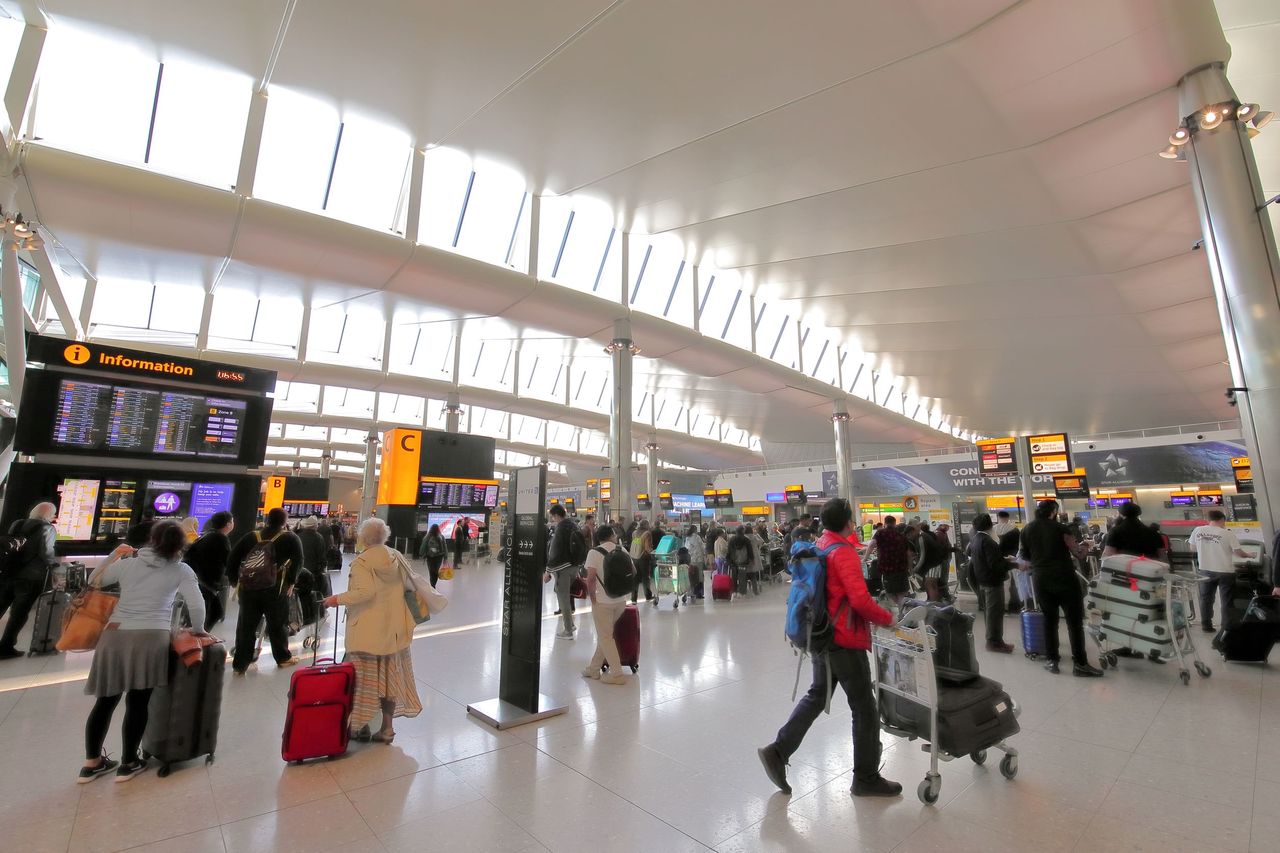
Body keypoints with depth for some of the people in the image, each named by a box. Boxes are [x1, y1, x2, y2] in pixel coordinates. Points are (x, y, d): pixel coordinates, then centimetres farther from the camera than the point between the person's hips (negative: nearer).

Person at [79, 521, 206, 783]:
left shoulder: (128, 563, 9)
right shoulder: (182, 570, 0)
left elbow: (94, 581, 26)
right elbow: (197, 606, -7)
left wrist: (115, 554, 33)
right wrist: (197, 630, 11)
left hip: (115, 636, 4)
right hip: (151, 638, -4)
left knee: (106, 700, 16)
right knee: (138, 702, 7)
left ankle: (92, 762, 28)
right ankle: (128, 763, 18)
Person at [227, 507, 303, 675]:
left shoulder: (251, 536, 12)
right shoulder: (290, 538, 3)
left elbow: (232, 558, 8)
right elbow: (298, 559, -11)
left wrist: (235, 580, 15)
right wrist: (291, 581, -2)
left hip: (248, 587, 3)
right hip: (275, 589, -3)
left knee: (246, 626, 11)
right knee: (277, 624, 10)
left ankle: (239, 664, 15)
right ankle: (283, 658, 24)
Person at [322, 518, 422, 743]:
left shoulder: (361, 562, -13)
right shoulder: (397, 558, 3)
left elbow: (365, 591, -25)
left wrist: (337, 599, -15)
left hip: (367, 631, -5)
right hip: (394, 630, 5)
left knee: (364, 678, 10)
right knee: (389, 677, 12)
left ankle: (360, 725, 21)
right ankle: (387, 728, 21)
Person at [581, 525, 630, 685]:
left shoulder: (594, 552, -9)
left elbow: (590, 578, -17)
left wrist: (592, 599, -5)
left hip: (603, 601, -5)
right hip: (621, 601, 5)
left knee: (605, 637, 6)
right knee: (605, 634, 17)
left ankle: (616, 674, 8)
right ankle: (594, 668, 26)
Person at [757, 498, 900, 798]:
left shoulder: (819, 546, 6)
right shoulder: (843, 552, -20)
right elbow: (860, 600, -26)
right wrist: (887, 618, -10)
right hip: (845, 641, -8)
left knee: (816, 696, 18)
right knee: (865, 709, 8)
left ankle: (778, 751, 14)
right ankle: (867, 778, 23)